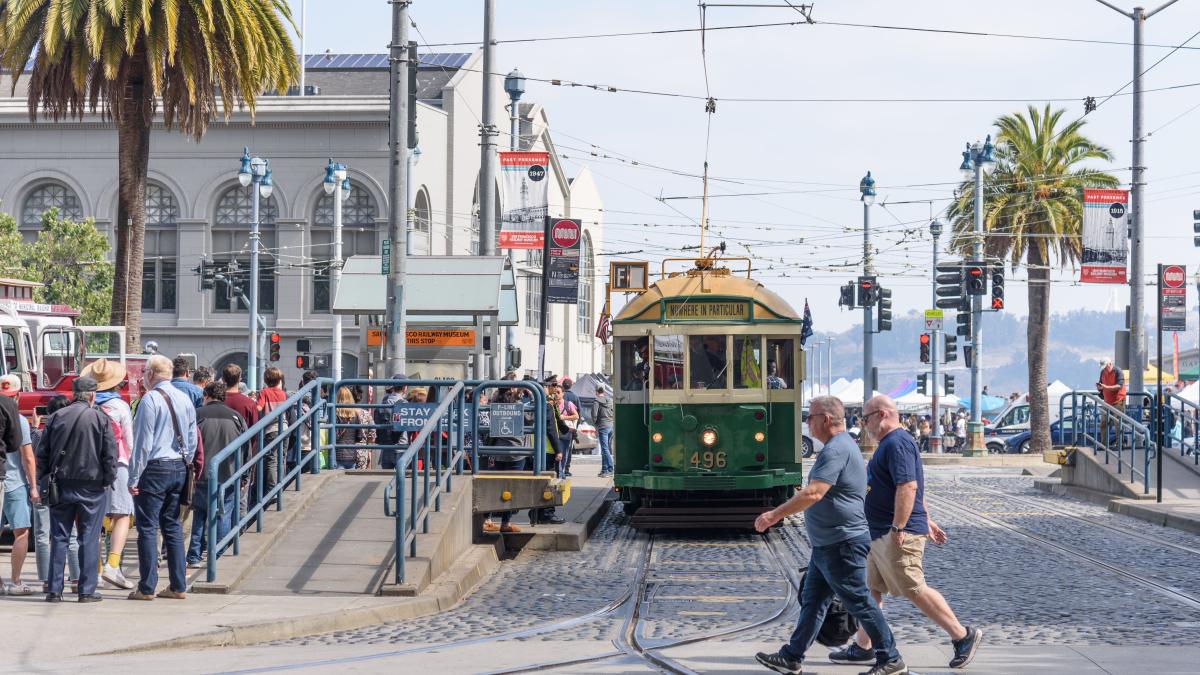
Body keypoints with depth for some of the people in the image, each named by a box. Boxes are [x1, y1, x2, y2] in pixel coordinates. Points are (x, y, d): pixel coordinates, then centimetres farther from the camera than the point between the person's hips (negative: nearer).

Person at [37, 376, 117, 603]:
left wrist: (45, 478, 14)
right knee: (89, 539, 2)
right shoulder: (100, 419, -5)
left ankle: (55, 590, 6)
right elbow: (110, 454, -6)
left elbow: (42, 453, 6)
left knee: (59, 538, 7)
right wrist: (108, 480, 5)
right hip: (91, 487, -2)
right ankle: (87, 590, 1)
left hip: (61, 485, 3)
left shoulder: (55, 418, 3)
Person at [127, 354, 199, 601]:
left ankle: (147, 588, -4)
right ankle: (178, 586, 10)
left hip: (154, 469, -7)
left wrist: (134, 478, -10)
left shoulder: (150, 399, -11)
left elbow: (143, 442, -14)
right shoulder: (184, 399, 9)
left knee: (147, 528, -3)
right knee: (173, 526, 11)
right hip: (179, 468, 7)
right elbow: (192, 439, 13)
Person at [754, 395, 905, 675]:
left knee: (859, 603, -2)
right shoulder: (842, 445, 15)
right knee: (812, 601, 12)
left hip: (842, 544, -11)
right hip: (827, 544, 11)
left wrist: (774, 515, -25)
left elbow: (813, 493, -29)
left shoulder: (836, 450, -20)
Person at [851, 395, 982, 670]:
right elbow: (916, 487, 25)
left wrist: (898, 528, -27)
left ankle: (963, 636, -2)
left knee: (915, 590, -8)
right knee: (870, 588, 12)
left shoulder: (896, 444, -17)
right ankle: (863, 647, 17)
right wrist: (926, 521, 27)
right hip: (880, 535, 11)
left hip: (898, 536, -11)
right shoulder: (890, 443, 18)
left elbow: (908, 487, -26)